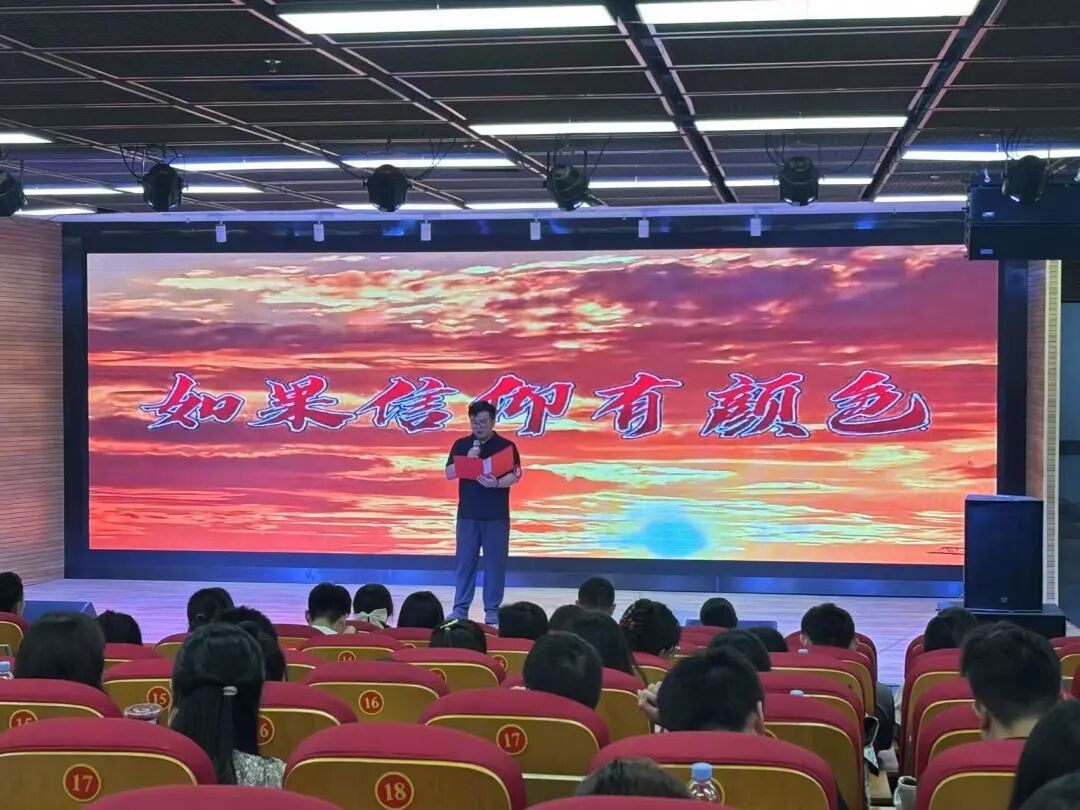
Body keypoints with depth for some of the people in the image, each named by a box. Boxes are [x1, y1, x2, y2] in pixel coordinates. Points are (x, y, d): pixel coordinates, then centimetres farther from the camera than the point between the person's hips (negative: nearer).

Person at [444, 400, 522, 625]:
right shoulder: (461, 445, 6)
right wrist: (467, 460, -16)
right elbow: (449, 473, 0)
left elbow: (515, 476, -7)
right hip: (467, 513, 2)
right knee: (465, 561, 3)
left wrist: (496, 483, -26)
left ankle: (492, 610, 7)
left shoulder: (506, 445, -1)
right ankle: (460, 607, 10)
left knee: (495, 562, 1)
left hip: (496, 514, -2)